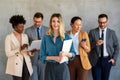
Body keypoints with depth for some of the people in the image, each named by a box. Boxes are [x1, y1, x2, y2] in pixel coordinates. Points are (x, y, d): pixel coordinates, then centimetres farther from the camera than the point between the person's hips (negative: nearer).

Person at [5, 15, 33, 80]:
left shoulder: (25, 36, 9)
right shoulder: (9, 37, -7)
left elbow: (27, 50, 13)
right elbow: (8, 54, -14)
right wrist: (20, 49, -23)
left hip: (26, 63, 5)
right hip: (16, 65, -5)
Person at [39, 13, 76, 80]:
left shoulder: (67, 37, 1)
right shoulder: (46, 38, 3)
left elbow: (73, 54, 3)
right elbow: (42, 57, 2)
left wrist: (66, 53, -18)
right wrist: (54, 58, -14)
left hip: (62, 67, 0)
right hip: (50, 68, 1)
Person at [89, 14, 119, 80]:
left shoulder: (112, 33, 5)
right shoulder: (92, 32, 2)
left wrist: (114, 58, 0)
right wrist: (95, 44, -20)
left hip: (107, 60, 1)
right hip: (96, 60, -1)